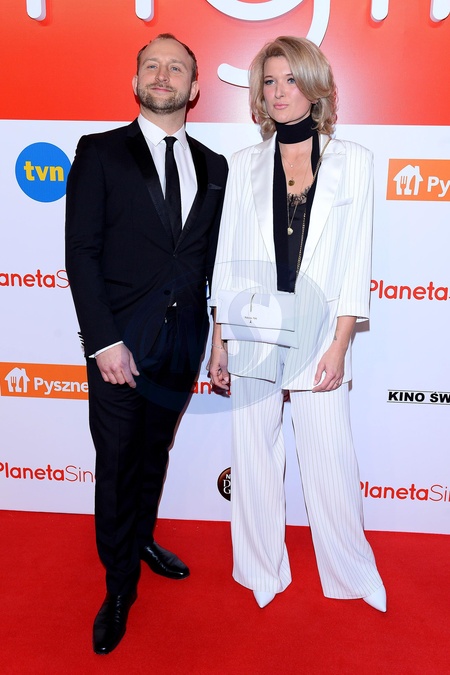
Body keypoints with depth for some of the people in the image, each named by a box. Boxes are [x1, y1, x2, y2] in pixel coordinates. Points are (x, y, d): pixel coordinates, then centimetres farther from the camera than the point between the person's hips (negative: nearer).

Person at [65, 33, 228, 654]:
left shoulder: (213, 166, 10)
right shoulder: (100, 153, -1)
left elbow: (213, 256, 11)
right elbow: (82, 252, -8)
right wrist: (104, 341, -15)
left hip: (183, 342, 4)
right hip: (121, 341, -3)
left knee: (154, 453, 20)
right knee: (117, 465, 7)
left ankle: (142, 540, 46)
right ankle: (120, 588, 28)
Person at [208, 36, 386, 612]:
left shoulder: (352, 161, 5)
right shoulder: (245, 164, 8)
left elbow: (355, 262, 1)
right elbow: (227, 257, 7)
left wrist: (340, 344, -6)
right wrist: (218, 341, 3)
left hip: (317, 334, -1)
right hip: (251, 334, 2)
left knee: (330, 462, 4)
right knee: (254, 457, 10)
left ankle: (351, 574, 30)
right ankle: (262, 571, 31)